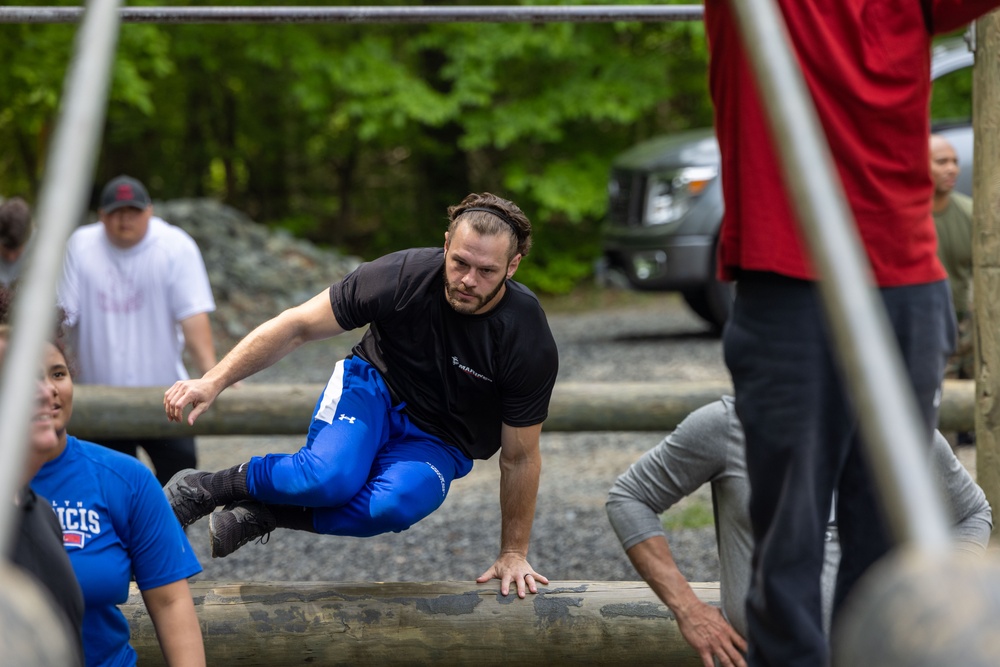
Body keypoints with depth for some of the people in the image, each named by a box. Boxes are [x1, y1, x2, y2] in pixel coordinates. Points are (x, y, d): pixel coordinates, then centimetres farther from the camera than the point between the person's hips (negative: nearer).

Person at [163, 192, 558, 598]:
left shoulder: (530, 346, -23)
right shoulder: (402, 277, -21)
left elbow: (519, 457, -11)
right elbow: (298, 326, -12)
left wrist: (513, 553, -6)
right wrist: (214, 382, -16)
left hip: (435, 443, 0)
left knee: (397, 504, -36)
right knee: (332, 478, -35)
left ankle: (265, 513, -16)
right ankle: (207, 487, -11)